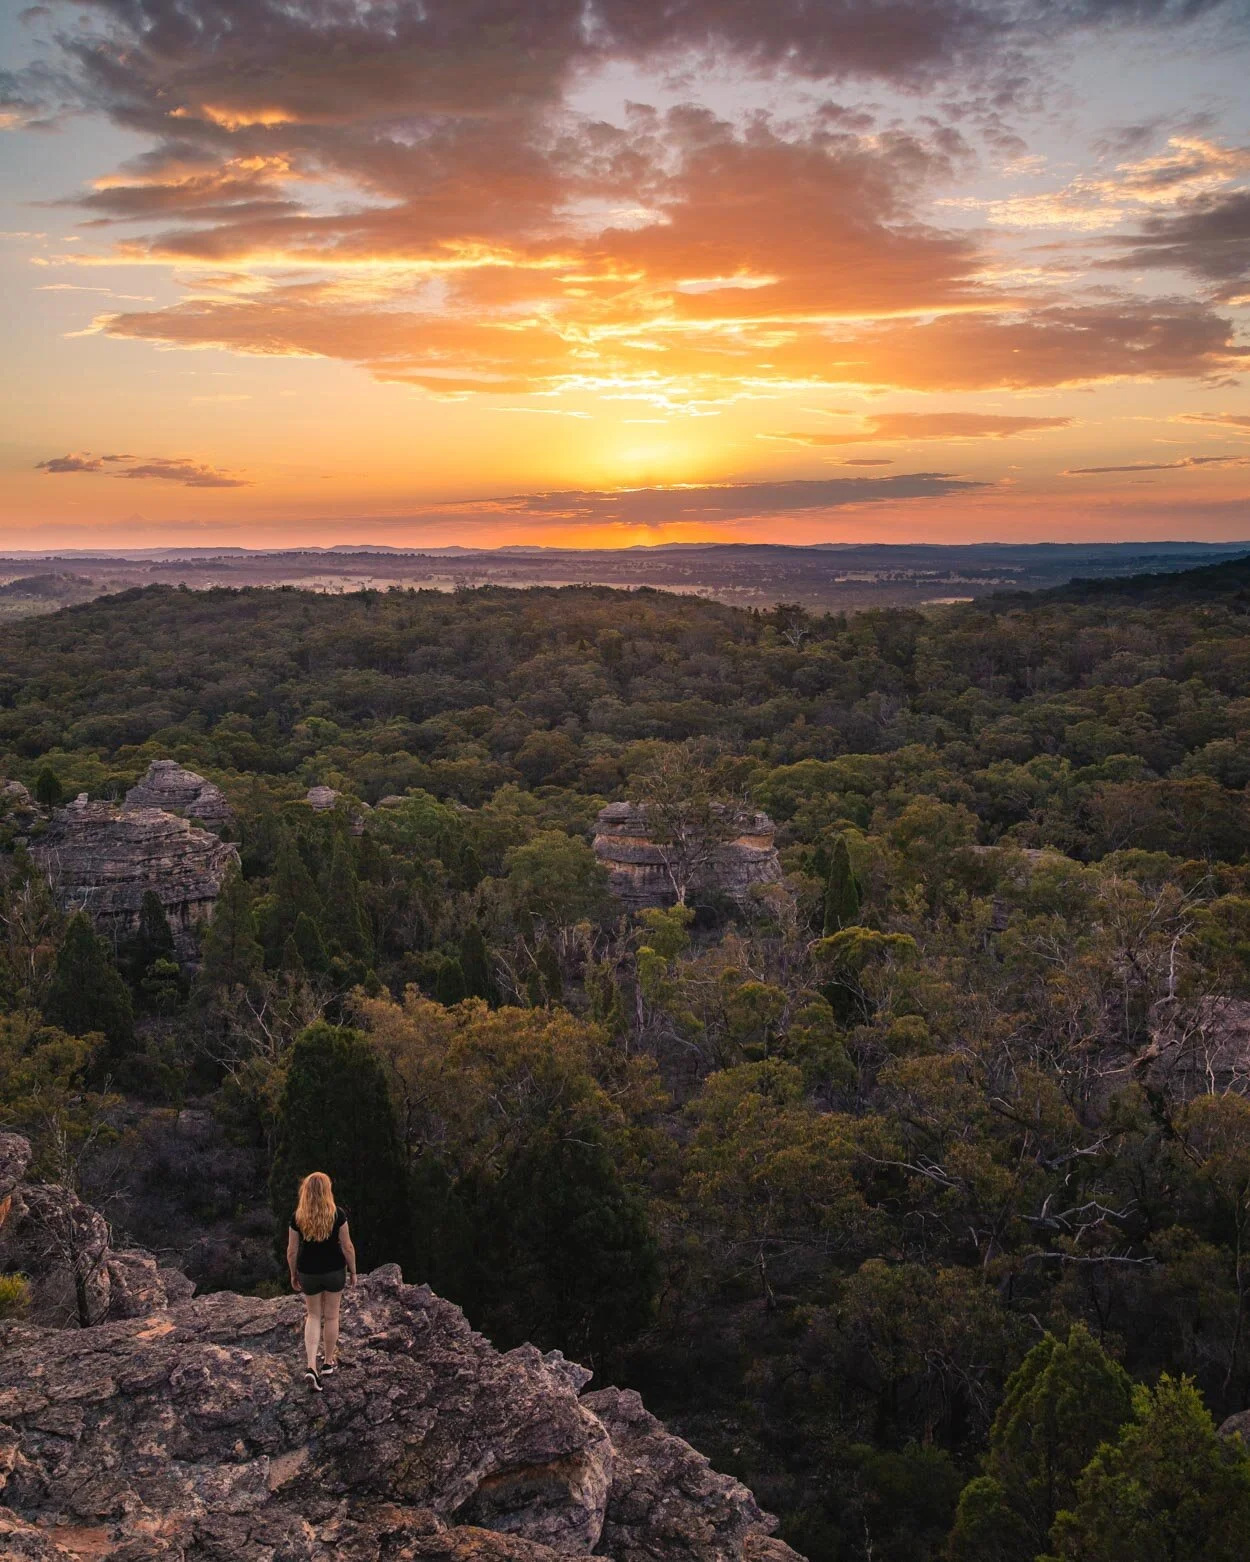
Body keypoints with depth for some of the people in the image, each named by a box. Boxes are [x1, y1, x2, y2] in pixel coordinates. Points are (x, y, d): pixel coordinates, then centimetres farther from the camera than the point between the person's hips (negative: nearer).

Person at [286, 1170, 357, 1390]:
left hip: (308, 1273, 1)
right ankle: (328, 1362, 29)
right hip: (334, 1271, -1)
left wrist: (293, 1275, 11)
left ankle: (311, 1367, 3)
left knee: (313, 1316, 16)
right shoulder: (337, 1215, -14)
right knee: (331, 1316, 16)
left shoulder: (298, 1218, -10)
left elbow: (292, 1251, -4)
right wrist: (353, 1272, 4)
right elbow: (347, 1247, -10)